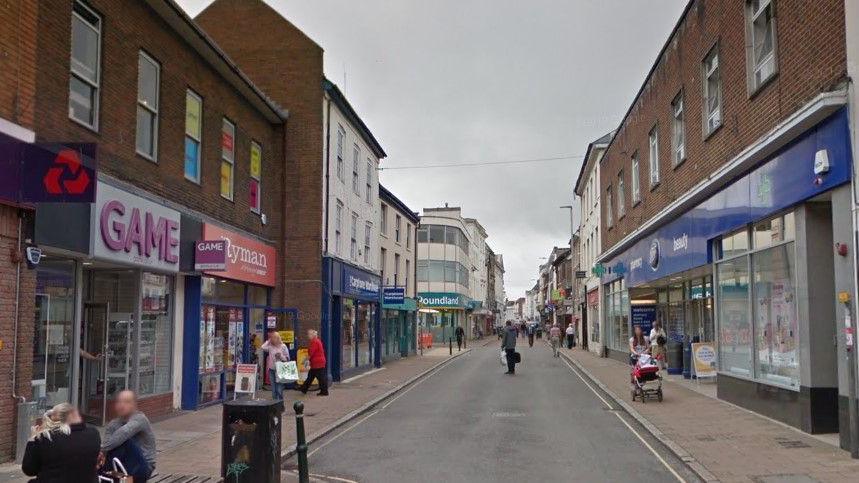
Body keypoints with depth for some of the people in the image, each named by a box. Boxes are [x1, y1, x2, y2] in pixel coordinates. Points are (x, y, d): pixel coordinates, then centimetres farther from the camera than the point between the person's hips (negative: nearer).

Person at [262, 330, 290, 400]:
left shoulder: (283, 346, -2)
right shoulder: (270, 346, 7)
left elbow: (287, 358, 0)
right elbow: (263, 348, -11)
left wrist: (281, 356, -17)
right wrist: (268, 341, -1)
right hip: (272, 370, 4)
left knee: (279, 390, -6)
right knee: (273, 389, 8)